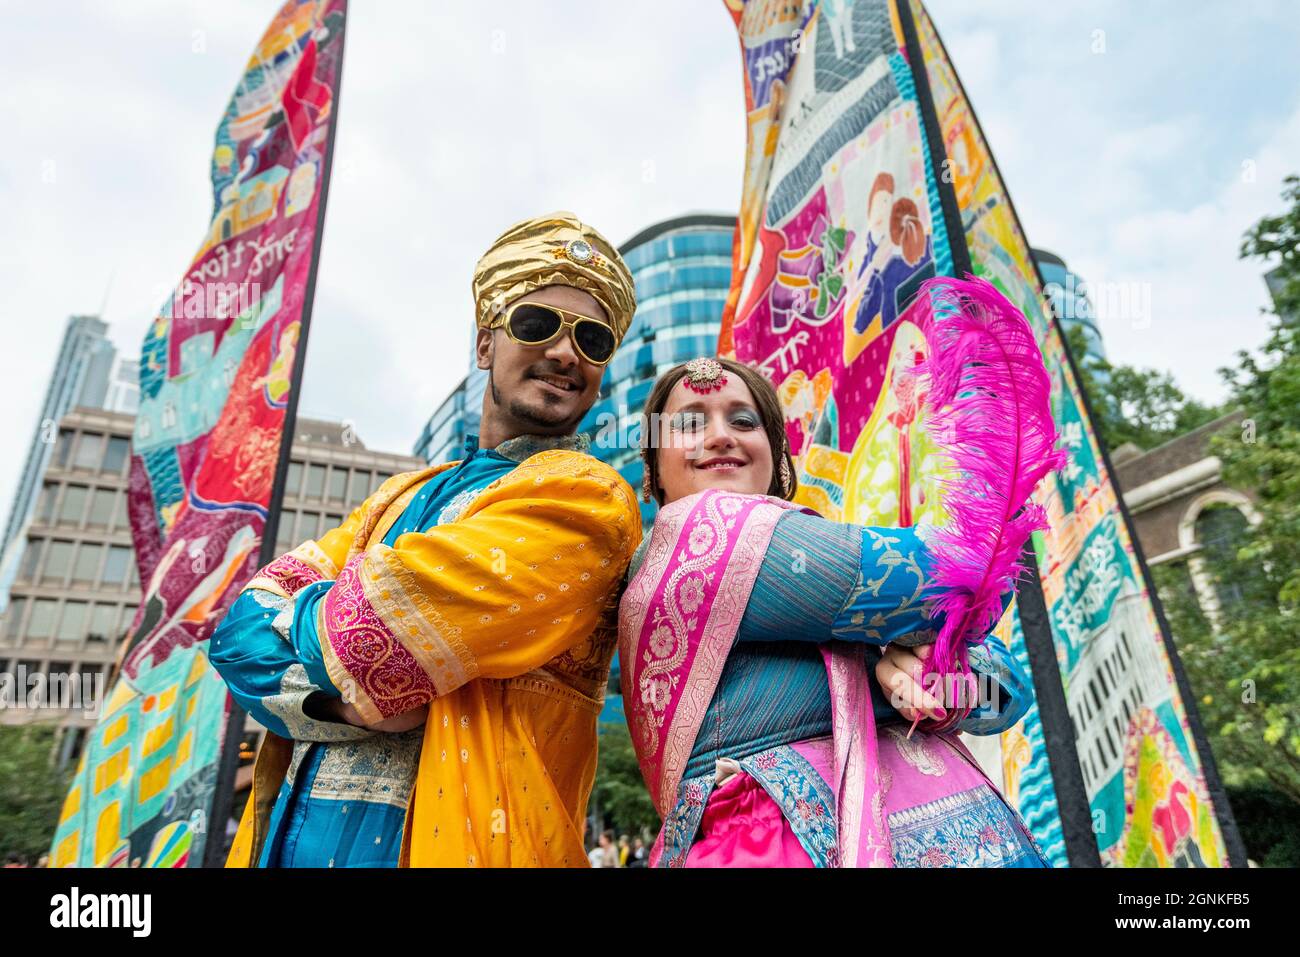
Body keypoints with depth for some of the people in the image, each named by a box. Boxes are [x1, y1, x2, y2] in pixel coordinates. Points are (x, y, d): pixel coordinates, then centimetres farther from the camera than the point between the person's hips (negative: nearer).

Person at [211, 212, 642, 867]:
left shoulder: (584, 499, -14)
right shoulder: (402, 496, 9)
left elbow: (358, 645, -20)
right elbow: (240, 631, 1)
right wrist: (351, 694, -18)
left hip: (444, 841, -6)